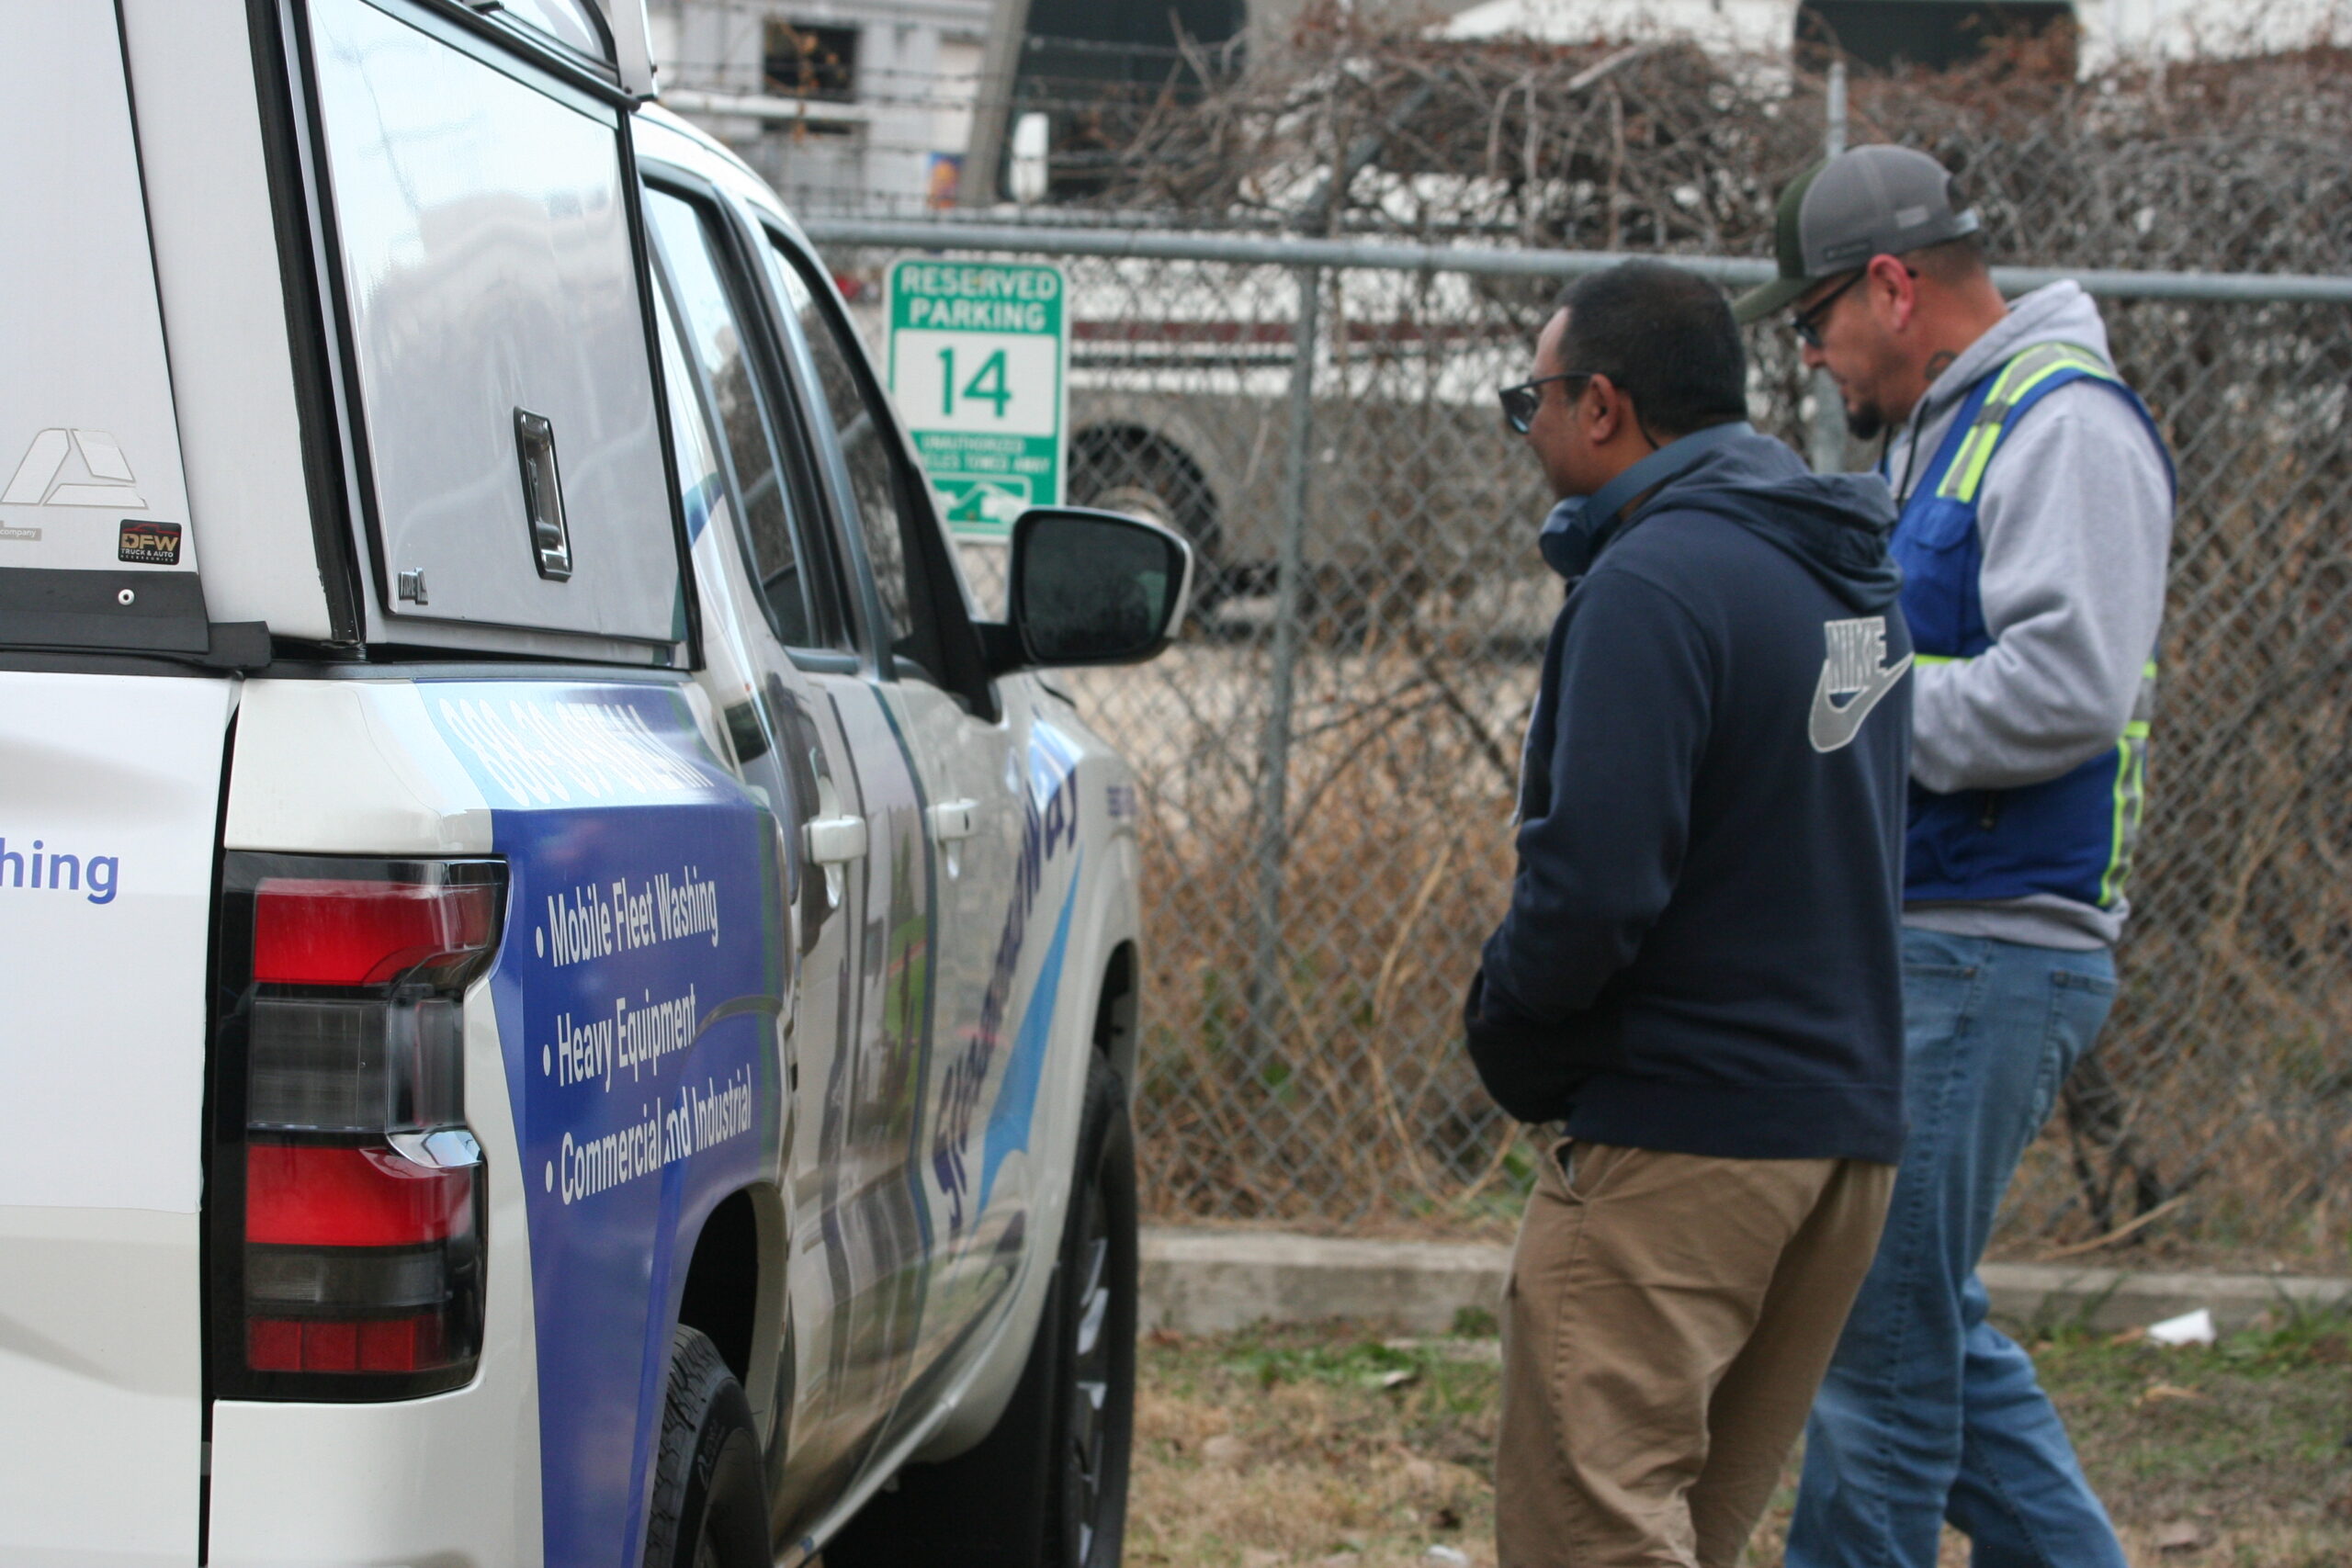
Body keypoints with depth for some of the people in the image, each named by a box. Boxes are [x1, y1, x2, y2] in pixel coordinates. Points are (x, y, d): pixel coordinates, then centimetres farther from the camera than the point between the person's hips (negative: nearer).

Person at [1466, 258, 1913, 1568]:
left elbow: (1596, 881, -22)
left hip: (1677, 1139, -9)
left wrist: (1506, 1033, -4)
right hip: (1851, 1121, 9)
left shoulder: (1655, 582, -15)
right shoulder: (1855, 577, 15)